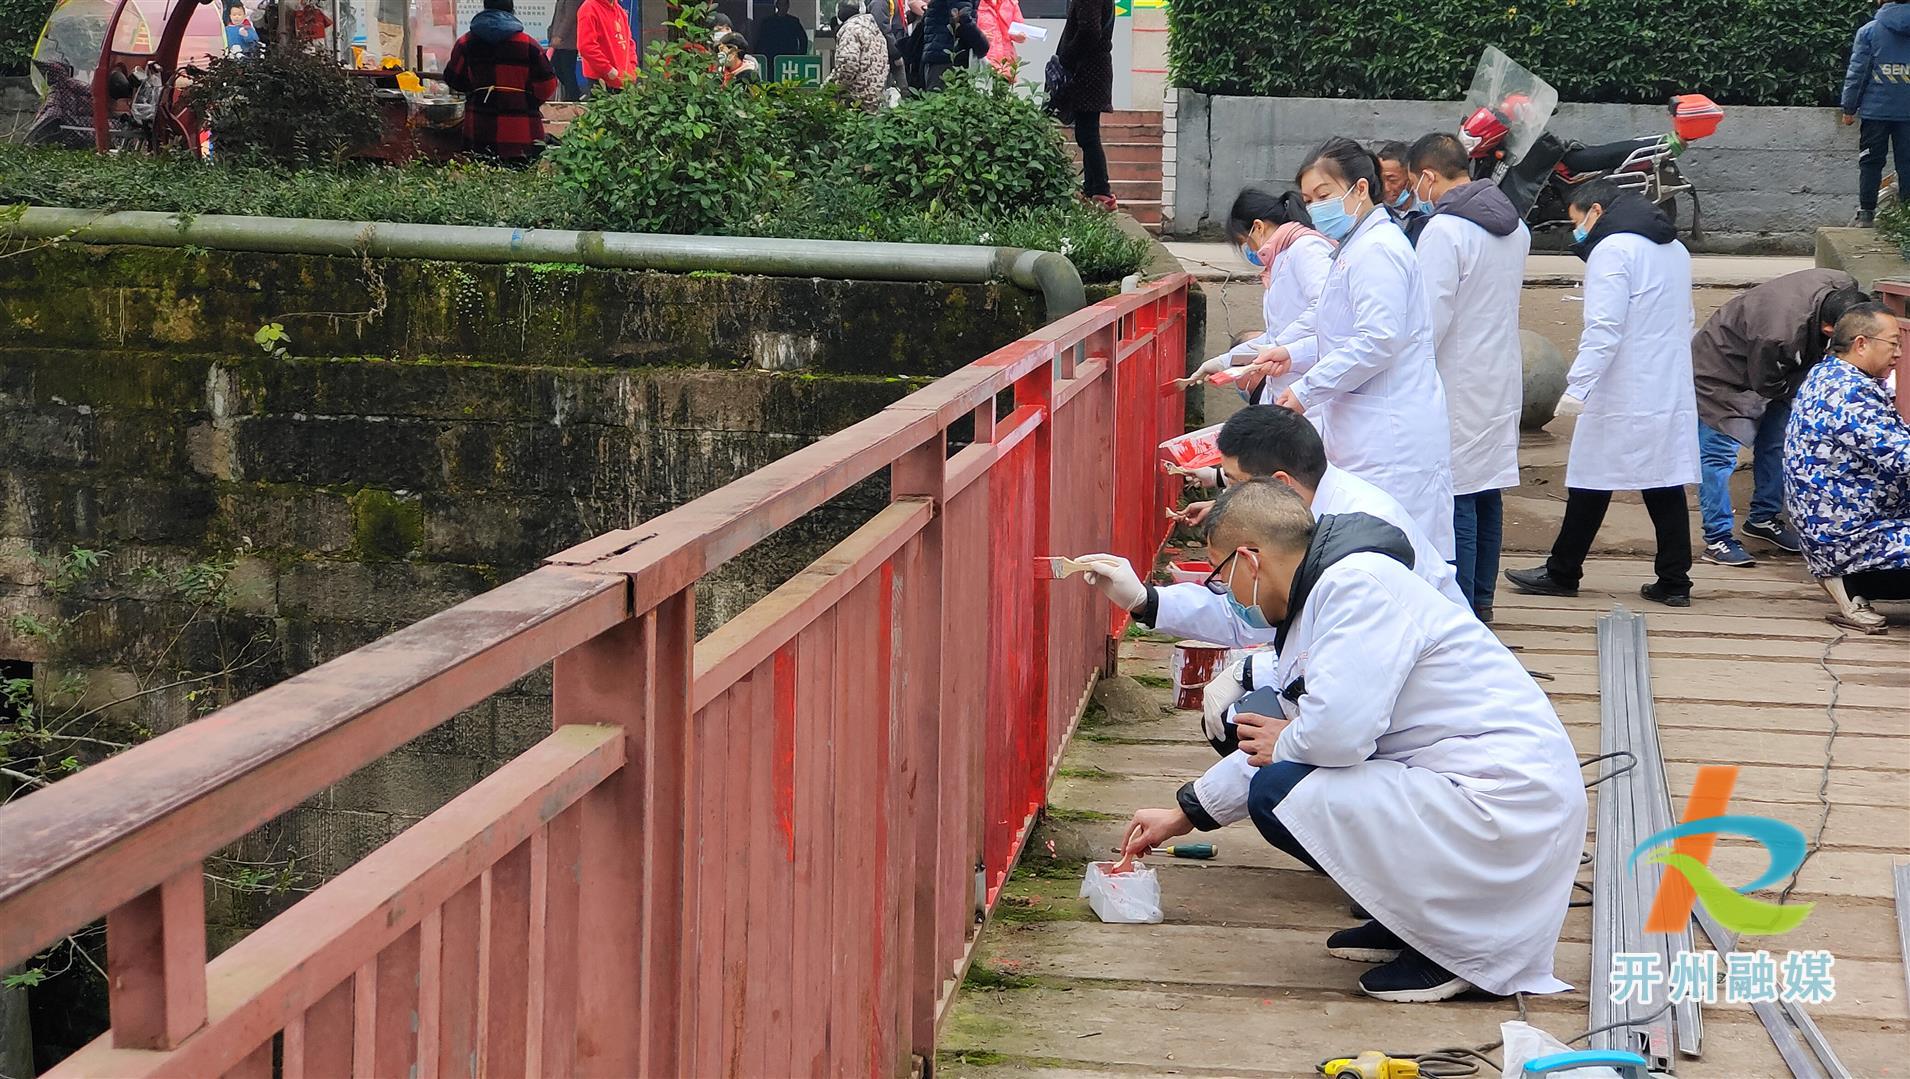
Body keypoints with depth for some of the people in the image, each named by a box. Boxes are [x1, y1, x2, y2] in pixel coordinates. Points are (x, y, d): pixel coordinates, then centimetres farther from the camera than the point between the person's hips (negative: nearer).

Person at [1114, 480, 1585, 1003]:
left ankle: (1453, 942, -6)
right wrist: (1182, 815, 34)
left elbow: (1339, 732, -28)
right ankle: (1407, 920, 18)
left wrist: (1283, 744, -5)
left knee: (1281, 795, -18)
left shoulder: (1360, 583, -16)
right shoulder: (1320, 596, 16)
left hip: (1506, 800, -11)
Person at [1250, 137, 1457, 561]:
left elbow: (1377, 342, -21)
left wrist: (1305, 392, -15)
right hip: (1366, 434, 11)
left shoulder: (1377, 249, -13)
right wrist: (1294, 355, 18)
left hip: (1390, 441, -11)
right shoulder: (1356, 248, 21)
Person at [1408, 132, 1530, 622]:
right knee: (1487, 494, 14)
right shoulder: (1515, 227, 10)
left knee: (1455, 497, -5)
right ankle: (1481, 599, 22)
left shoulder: (1443, 230, -17)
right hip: (1502, 377, 9)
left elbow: (1431, 318, -18)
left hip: (1457, 384, -9)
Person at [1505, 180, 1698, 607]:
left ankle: (1562, 573, 12)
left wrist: (1577, 386, -20)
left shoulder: (1612, 249, -11)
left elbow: (1604, 328, -20)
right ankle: (1674, 581, 6)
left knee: (1592, 484, 2)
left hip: (1621, 396, -8)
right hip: (1672, 393, 8)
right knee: (1665, 486, 7)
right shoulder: (1675, 249, 17)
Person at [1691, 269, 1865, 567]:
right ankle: (1717, 540, -3)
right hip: (1721, 373, -8)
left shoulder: (1845, 287, -24)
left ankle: (1763, 519, 29)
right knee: (1718, 454, -8)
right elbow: (1766, 386, -25)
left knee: (1775, 446, 13)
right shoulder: (1779, 335, -45)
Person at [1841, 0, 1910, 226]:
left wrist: (1849, 107, 2)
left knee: (1870, 163, 5)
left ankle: (1866, 214, 2)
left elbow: (1856, 72, -4)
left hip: (1875, 109, -2)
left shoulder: (1867, 31, -2)